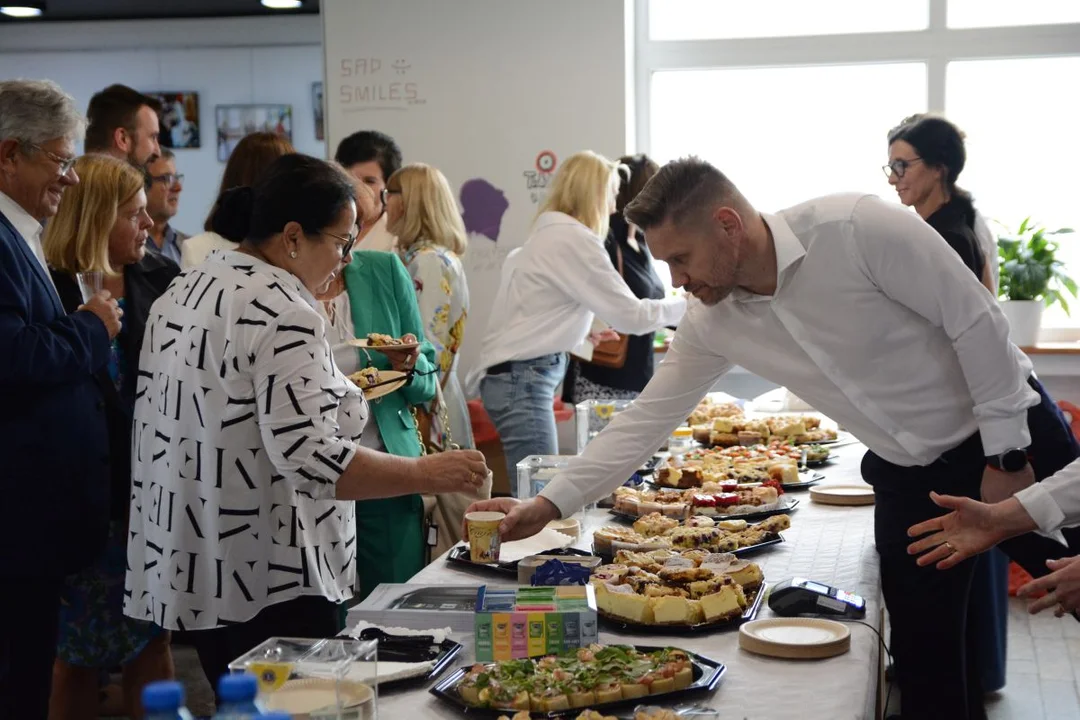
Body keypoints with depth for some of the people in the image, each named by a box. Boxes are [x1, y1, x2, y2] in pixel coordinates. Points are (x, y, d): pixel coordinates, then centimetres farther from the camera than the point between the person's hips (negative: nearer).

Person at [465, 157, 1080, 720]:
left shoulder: (857, 228, -26)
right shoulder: (712, 323, -7)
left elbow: (978, 323, -21)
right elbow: (648, 418, -1)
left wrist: (1006, 455, -17)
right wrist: (550, 504, -5)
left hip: (1017, 440, -5)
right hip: (910, 478, 5)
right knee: (927, 669, 7)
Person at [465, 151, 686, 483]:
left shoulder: (549, 234, 15)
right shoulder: (574, 239, -12)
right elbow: (630, 314, -12)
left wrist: (580, 333, 17)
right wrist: (687, 304, 1)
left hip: (516, 376, 10)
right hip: (522, 380, -10)